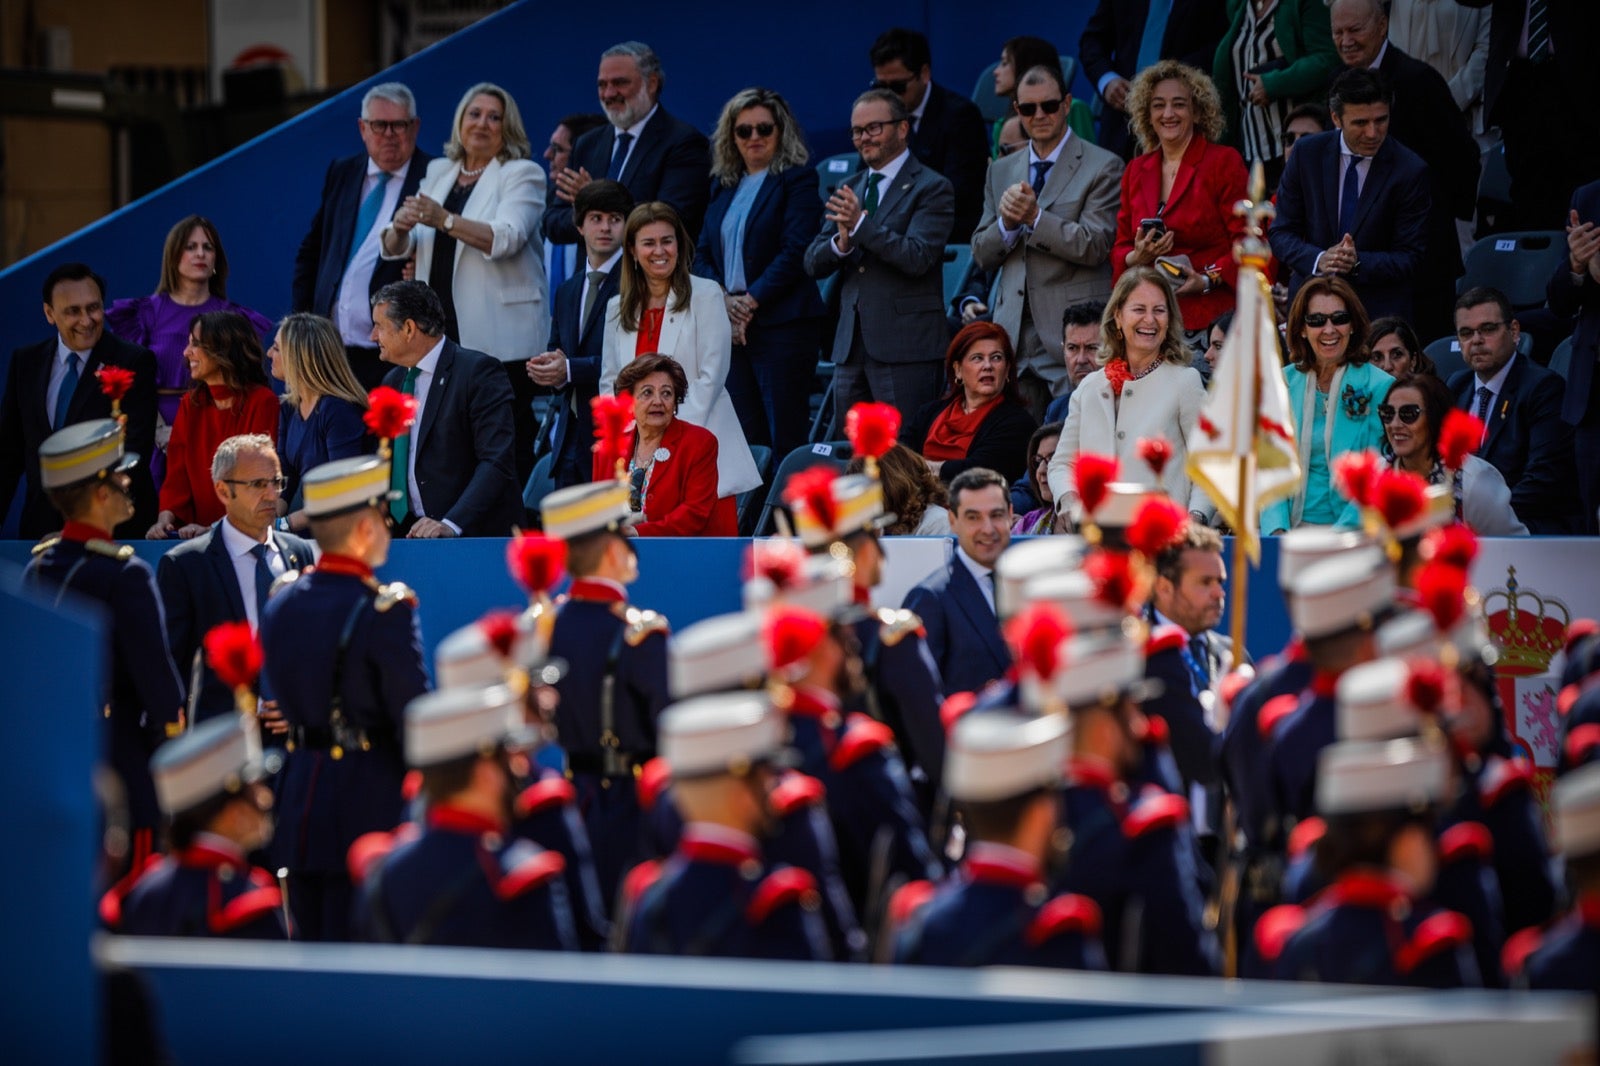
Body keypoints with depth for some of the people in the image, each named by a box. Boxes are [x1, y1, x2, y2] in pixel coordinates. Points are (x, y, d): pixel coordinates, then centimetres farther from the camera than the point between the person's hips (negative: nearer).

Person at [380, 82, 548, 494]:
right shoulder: (439, 172, 17)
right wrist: (400, 229, -9)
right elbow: (397, 250, 14)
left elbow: (505, 238, -17)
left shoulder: (522, 174, 0)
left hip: (500, 340, -5)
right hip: (441, 334, 5)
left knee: (508, 452, -7)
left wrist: (443, 219, -28)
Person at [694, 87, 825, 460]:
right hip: (729, 327, 6)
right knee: (744, 437, 4)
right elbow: (702, 254, 14)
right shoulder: (723, 185, 18)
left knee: (785, 439, -8)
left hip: (782, 325, -6)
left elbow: (795, 252, -11)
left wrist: (751, 301, -14)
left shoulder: (797, 180, -2)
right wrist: (722, 300, -4)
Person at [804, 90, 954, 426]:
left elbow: (918, 258, -15)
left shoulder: (932, 188, -2)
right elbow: (813, 264, 11)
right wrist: (842, 242, -10)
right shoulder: (848, 189, 17)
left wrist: (861, 224, -20)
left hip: (904, 346, -6)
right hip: (851, 346, 6)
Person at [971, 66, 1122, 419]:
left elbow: (1094, 246, -9)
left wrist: (1034, 217, -17)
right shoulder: (1001, 171, 19)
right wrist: (1007, 222, -6)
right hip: (1015, 334, 5)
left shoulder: (1103, 167, 1)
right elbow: (981, 255, 15)